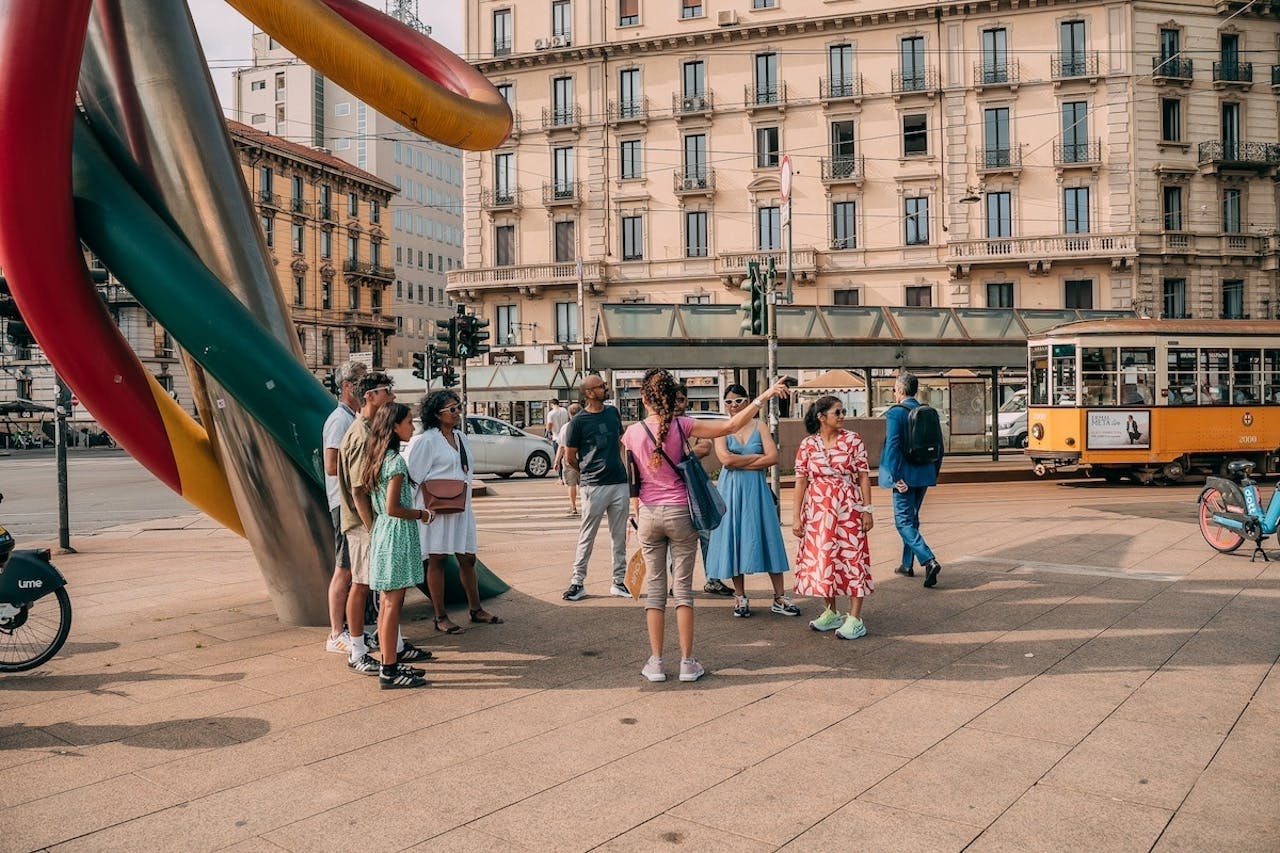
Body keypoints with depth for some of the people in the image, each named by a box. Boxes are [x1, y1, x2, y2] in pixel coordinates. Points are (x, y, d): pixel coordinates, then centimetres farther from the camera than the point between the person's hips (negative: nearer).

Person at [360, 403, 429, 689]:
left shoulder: (378, 458, 11)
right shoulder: (396, 461, -17)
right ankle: (389, 672, 2)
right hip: (397, 536, -10)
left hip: (382, 533, 10)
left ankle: (390, 663, 23)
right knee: (393, 604, -4)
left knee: (388, 603, 14)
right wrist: (422, 514, -8)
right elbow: (393, 508, -21)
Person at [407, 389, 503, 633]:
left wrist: (465, 500, 15)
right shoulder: (425, 440, -11)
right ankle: (440, 617, 8)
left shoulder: (460, 437, 12)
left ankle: (476, 609, 23)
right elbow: (415, 477, -11)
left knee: (467, 558, 11)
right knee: (437, 560, 1)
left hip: (461, 508, 7)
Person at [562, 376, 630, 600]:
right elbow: (570, 458, 0)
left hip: (620, 483, 5)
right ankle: (577, 582, 11)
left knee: (619, 537, 10)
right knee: (587, 537, 2)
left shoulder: (613, 412, 9)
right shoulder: (578, 421, -7)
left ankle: (619, 582, 19)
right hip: (594, 487, -5)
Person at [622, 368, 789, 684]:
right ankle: (687, 662, 9)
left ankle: (655, 663, 11)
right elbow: (731, 425, -12)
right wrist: (764, 396, -7)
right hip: (680, 513, -2)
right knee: (683, 587, 6)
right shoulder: (681, 426, -10)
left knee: (654, 588, 9)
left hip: (648, 515, 2)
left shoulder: (632, 432, -4)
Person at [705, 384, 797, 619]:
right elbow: (726, 460, -13)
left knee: (766, 538, 1)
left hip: (757, 488, 1)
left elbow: (773, 457, -7)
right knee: (735, 539, 2)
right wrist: (757, 458, -7)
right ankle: (740, 598, 13)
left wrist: (741, 463, -11)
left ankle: (779, 598, 7)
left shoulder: (758, 426, 5)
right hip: (731, 490, 0)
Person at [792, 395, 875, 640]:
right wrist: (796, 516, -1)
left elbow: (863, 476, -1)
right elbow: (801, 481, 2)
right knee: (821, 559, 8)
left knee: (852, 559, -2)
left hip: (849, 509, -2)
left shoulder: (853, 440, -1)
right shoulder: (808, 444, 2)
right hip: (818, 510, 2)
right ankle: (831, 613, 24)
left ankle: (855, 619, 4)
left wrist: (867, 509, -5)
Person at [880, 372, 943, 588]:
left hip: (905, 475, -7)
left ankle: (929, 561, -20)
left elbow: (892, 446, -20)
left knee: (904, 521, -3)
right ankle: (908, 564, 27)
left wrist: (897, 477, -18)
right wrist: (934, 472, 19)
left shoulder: (895, 413, -12)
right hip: (924, 474, 7)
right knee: (911, 518, 19)